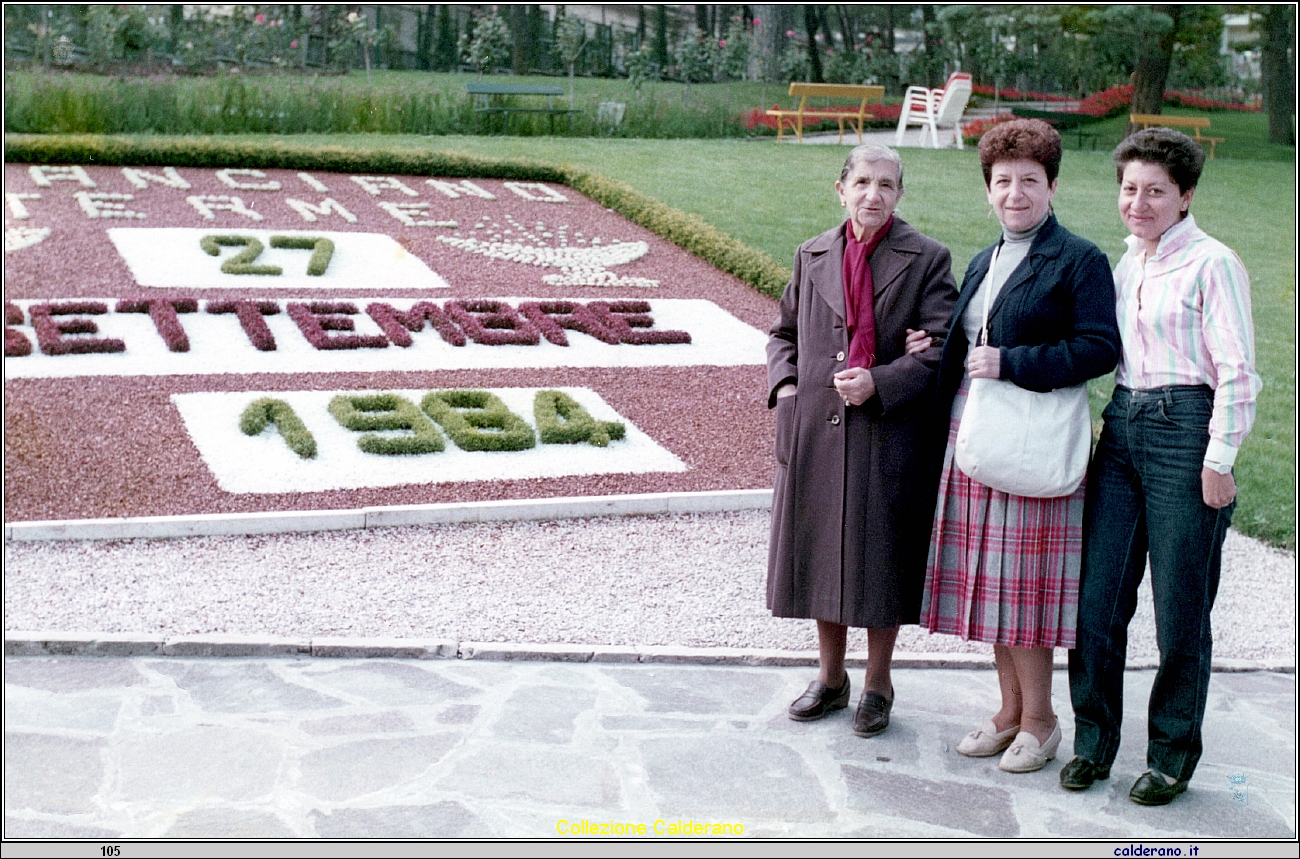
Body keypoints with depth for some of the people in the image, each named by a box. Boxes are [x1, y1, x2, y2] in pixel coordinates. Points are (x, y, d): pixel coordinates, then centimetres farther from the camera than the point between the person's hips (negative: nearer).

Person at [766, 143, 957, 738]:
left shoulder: (926, 260, -2)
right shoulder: (812, 257, 9)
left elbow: (940, 350, -7)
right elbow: (784, 332, 20)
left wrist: (880, 383, -18)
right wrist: (784, 384, 2)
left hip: (889, 437, -4)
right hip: (815, 432, 4)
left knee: (880, 560, 5)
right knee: (820, 553, 13)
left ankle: (878, 684, 23)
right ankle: (831, 677, 30)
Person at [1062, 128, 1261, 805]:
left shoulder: (1212, 264, -7)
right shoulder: (1126, 263, 13)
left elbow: (1238, 374, -10)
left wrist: (1218, 460, -12)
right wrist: (1115, 422, 14)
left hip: (1186, 429, -6)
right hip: (1122, 427, 6)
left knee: (1180, 608, 3)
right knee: (1096, 597, 4)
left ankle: (1172, 755, 18)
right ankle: (1093, 741, 18)